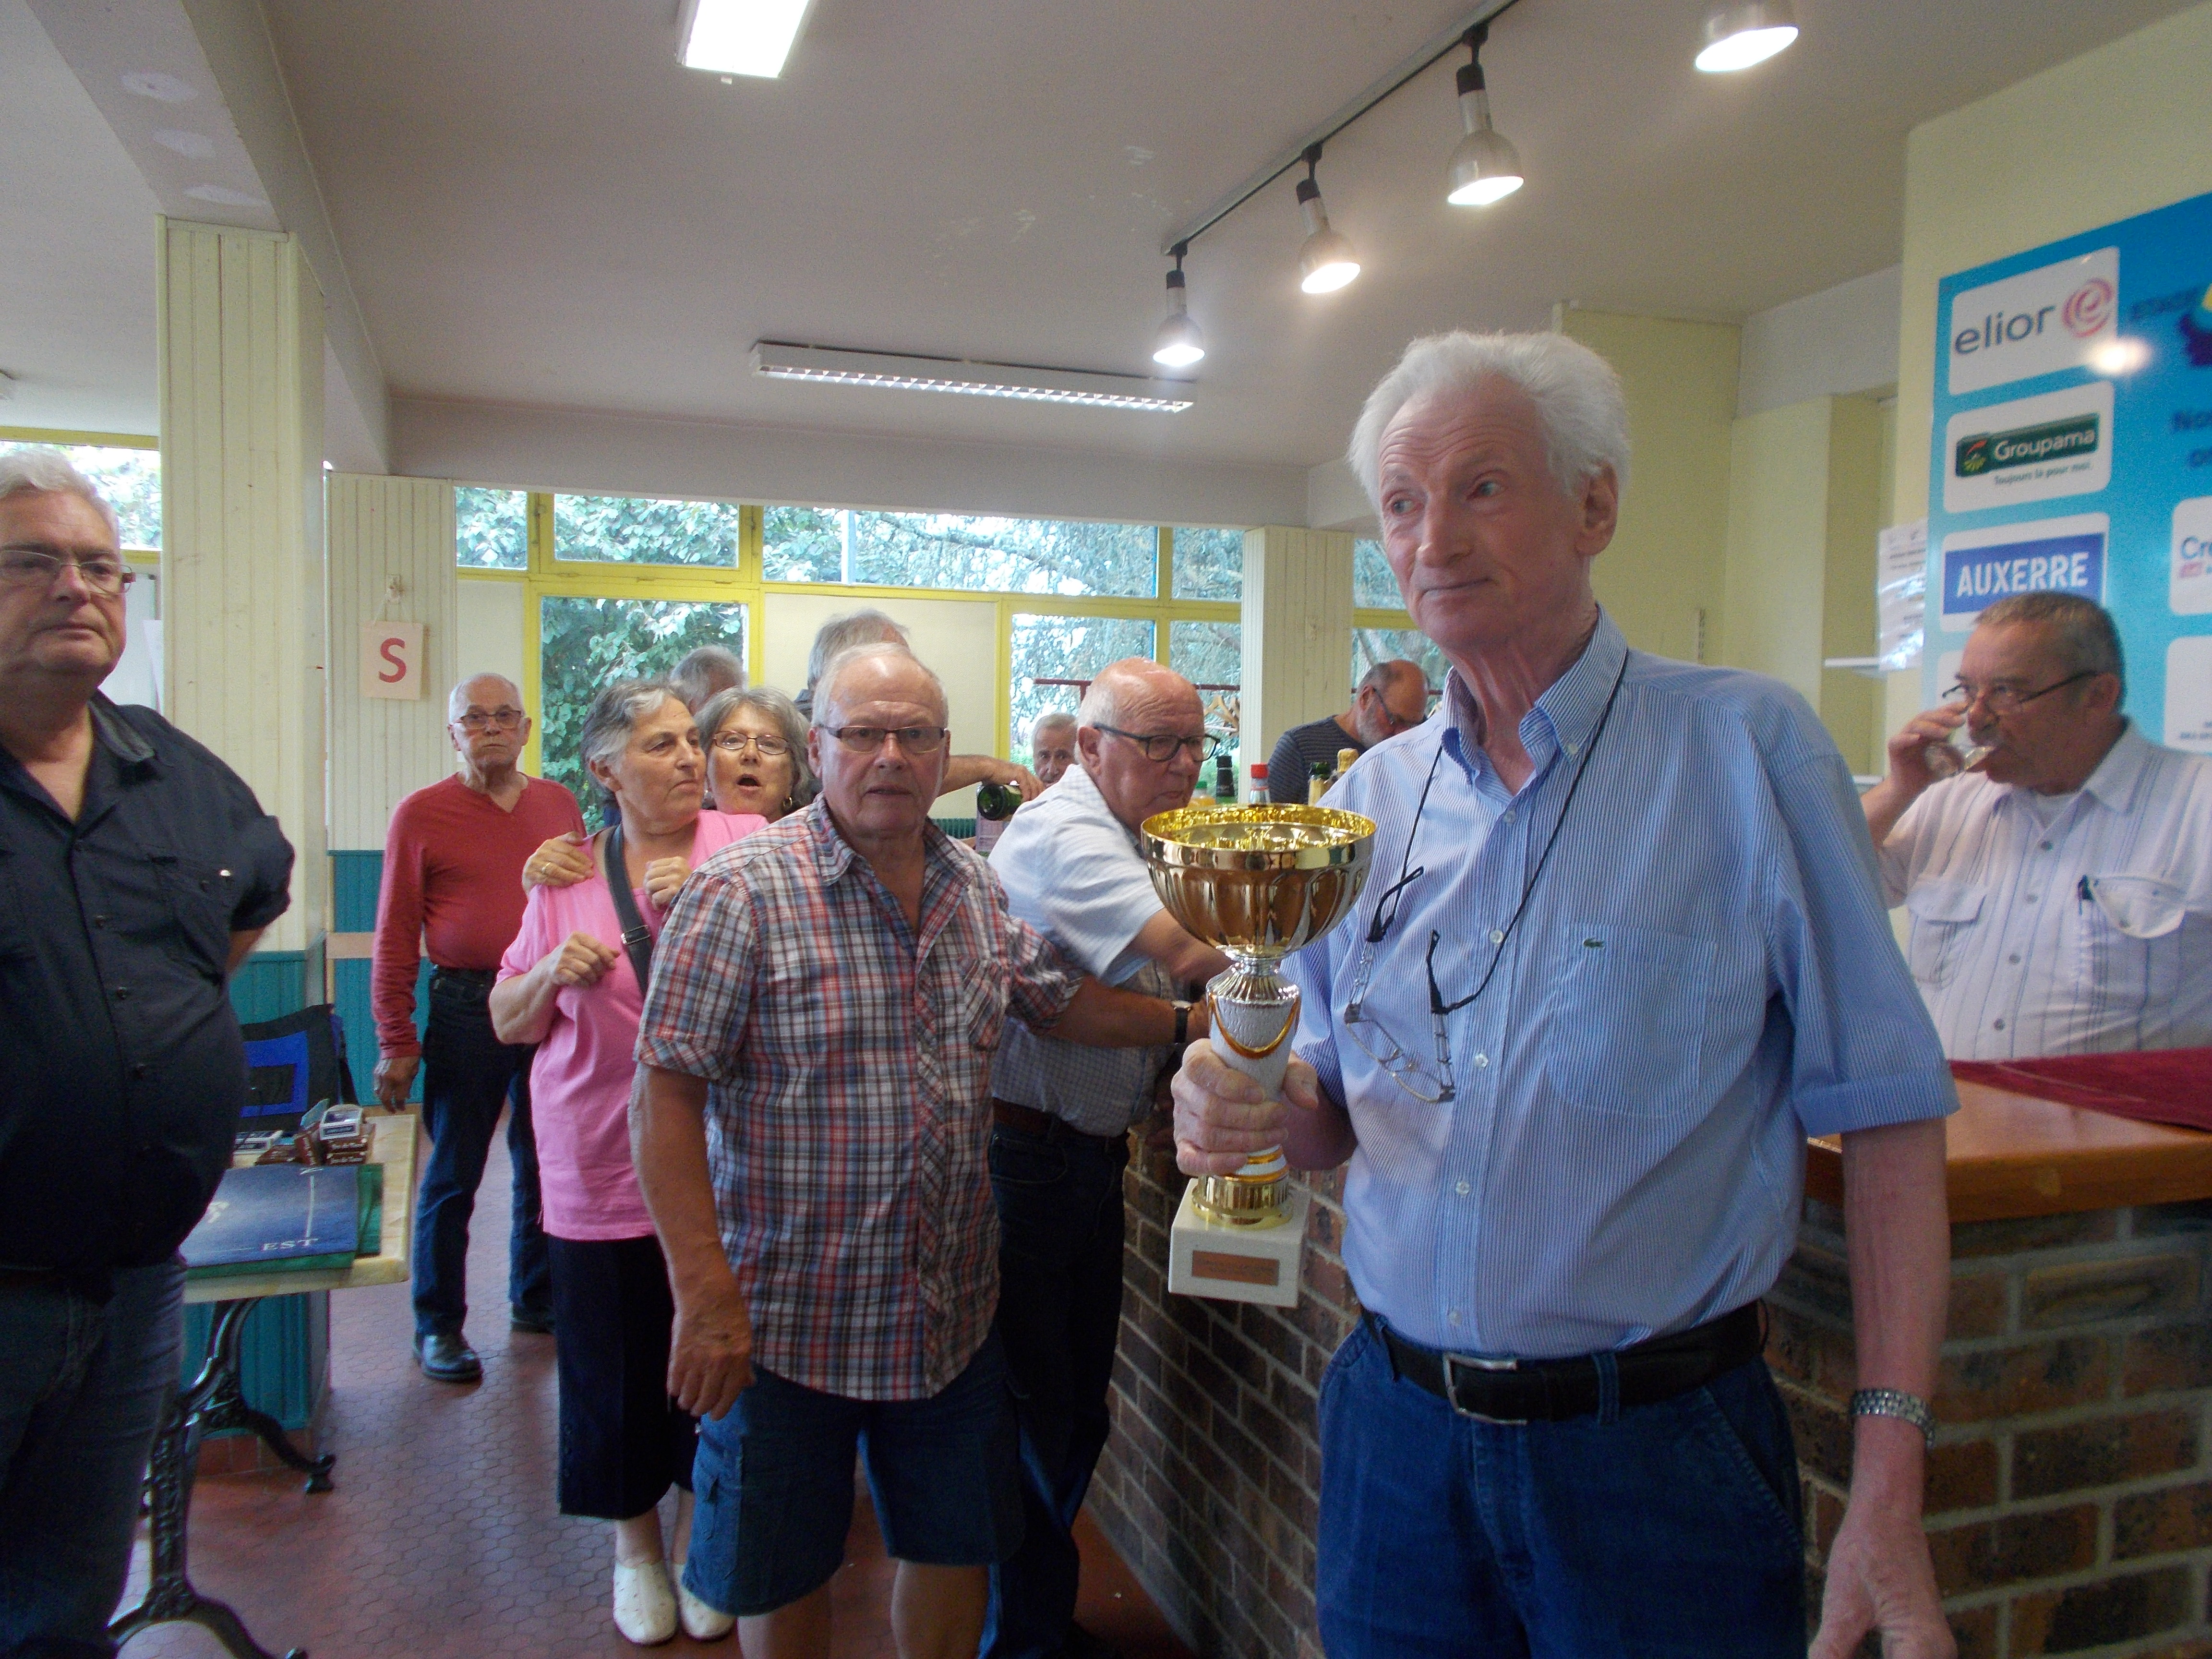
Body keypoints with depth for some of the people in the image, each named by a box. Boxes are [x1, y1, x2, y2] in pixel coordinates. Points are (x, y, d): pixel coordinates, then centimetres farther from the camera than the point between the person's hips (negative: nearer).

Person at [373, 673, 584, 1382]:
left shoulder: (560, 804, 8)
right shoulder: (421, 814, -1)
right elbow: (394, 939, -2)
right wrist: (396, 1042, -7)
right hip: (466, 1010, -3)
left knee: (544, 1163, 13)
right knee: (453, 1173, 5)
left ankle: (536, 1298, 30)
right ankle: (438, 1324, 20)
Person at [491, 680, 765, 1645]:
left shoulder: (748, 847, -3)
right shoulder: (567, 879, 4)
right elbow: (508, 1023, 10)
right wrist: (553, 972, -11)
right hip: (602, 1176, 1)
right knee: (615, 1374, 12)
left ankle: (697, 1540, 37)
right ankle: (635, 1547, 37)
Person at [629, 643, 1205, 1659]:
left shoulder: (979, 888, 2)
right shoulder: (743, 890, -16)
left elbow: (1063, 1001, 16)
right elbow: (666, 1097, -18)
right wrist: (706, 1297, -21)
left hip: (955, 1312, 5)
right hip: (789, 1316, -5)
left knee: (957, 1553, 20)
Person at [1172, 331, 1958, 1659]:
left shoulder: (1749, 751, -9)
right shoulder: (1372, 799, 3)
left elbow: (1883, 1112, -10)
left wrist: (1890, 1493, -13)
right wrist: (1261, 1101, -13)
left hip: (1657, 1450, -3)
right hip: (1396, 1431, 4)